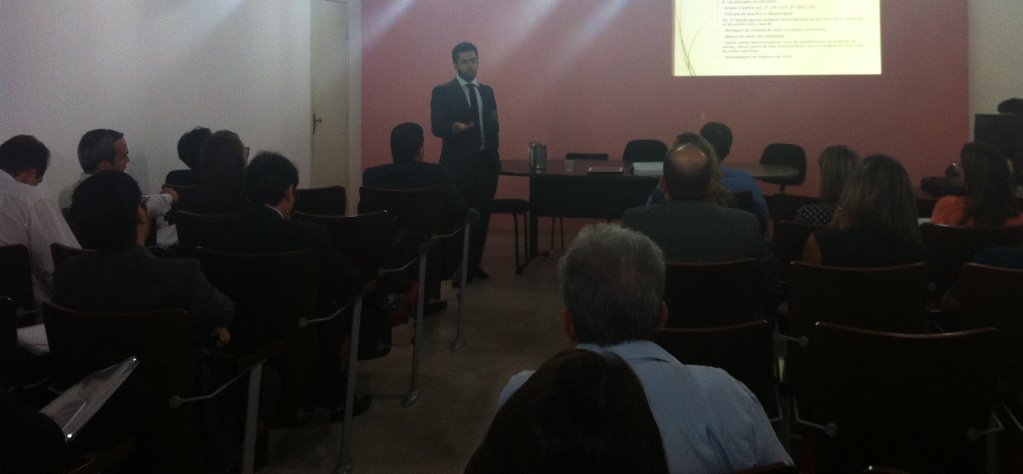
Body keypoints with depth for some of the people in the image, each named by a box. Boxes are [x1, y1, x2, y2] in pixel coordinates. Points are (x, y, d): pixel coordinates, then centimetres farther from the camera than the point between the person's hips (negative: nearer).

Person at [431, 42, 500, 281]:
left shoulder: (487, 91, 14)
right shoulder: (442, 92, -3)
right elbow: (436, 127, -12)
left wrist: (495, 154, 9)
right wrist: (454, 127, -31)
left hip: (486, 163, 5)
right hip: (458, 165, -5)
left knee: (482, 216, 7)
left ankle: (474, 264, 17)